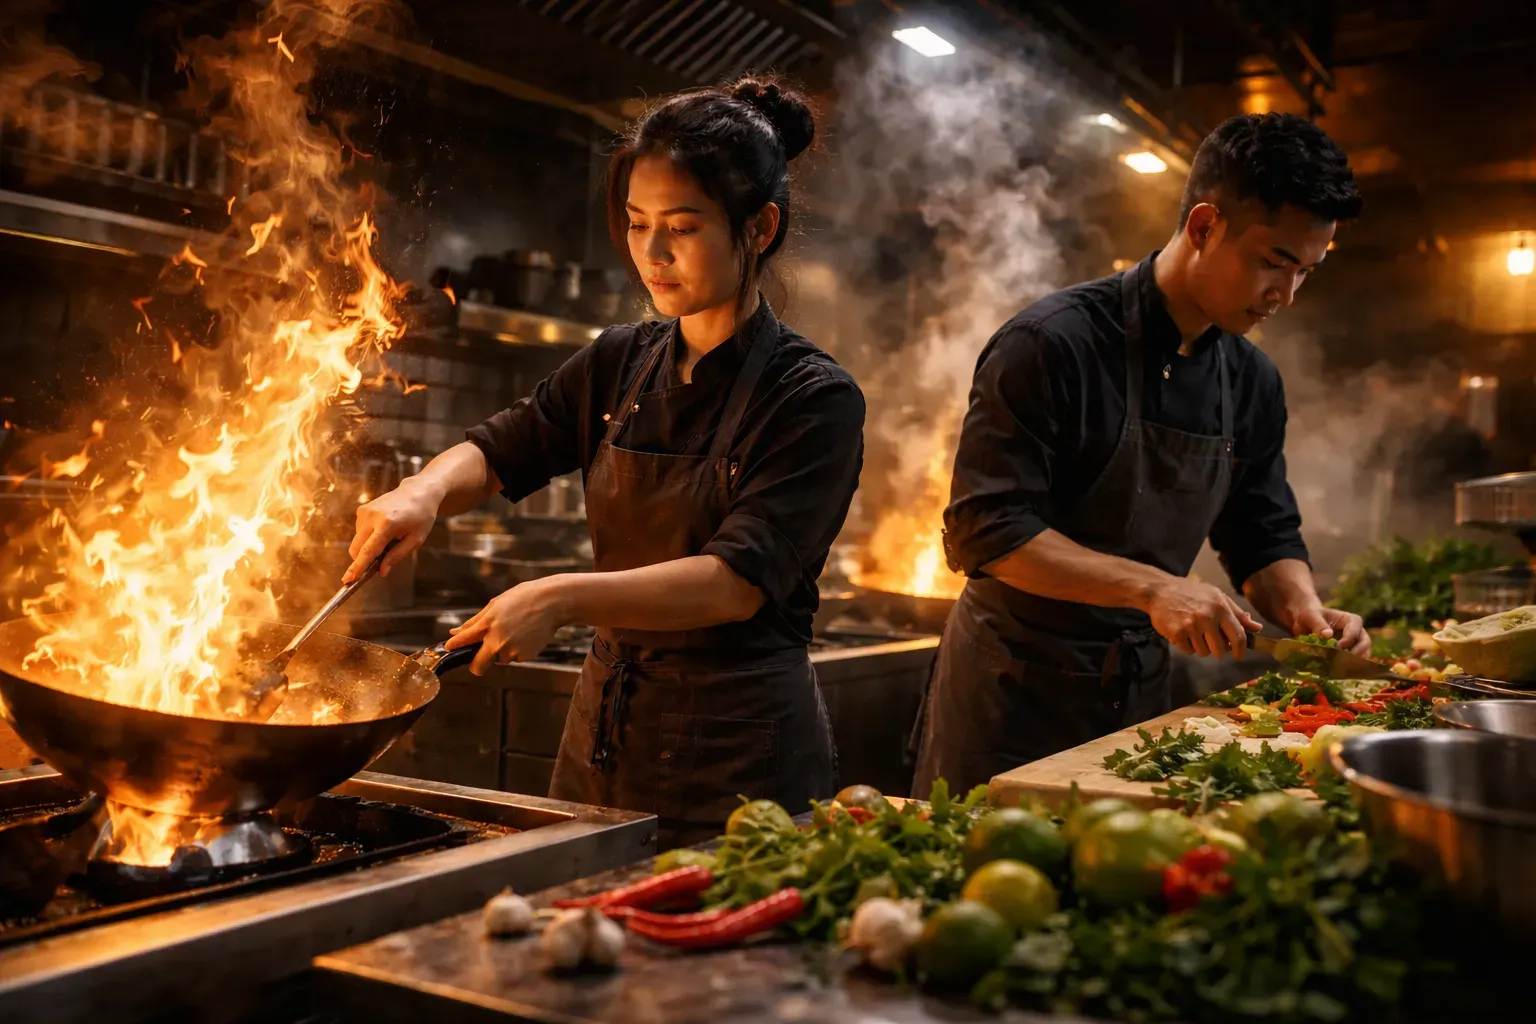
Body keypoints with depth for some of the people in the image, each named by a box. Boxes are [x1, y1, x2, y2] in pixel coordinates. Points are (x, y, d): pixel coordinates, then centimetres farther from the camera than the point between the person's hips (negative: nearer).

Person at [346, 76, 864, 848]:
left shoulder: (815, 399, -13)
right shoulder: (619, 366, 5)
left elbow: (738, 581, -22)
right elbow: (499, 452, 12)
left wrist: (563, 599, -33)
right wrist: (426, 491, -11)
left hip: (740, 754, -5)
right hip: (604, 731, 6)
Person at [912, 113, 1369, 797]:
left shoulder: (1253, 381, 5)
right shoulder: (1053, 343, -18)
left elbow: (1264, 538, 13)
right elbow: (985, 532, -23)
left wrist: (1303, 610, -8)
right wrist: (1150, 587, -29)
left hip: (1141, 692, 6)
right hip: (1015, 695, -6)